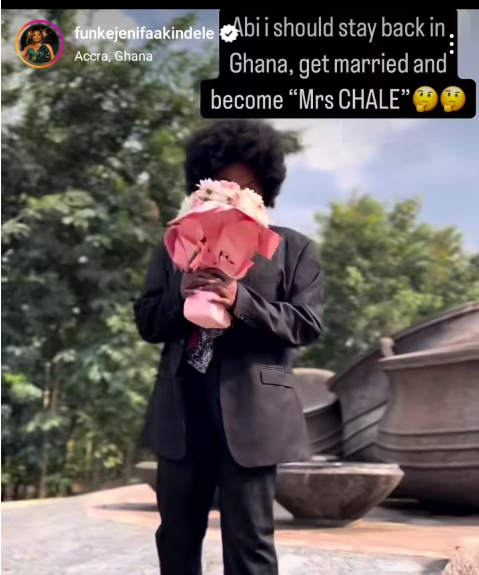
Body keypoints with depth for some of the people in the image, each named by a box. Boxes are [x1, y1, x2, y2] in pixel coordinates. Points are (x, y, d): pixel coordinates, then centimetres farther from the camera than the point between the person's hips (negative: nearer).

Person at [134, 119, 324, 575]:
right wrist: (180, 297, -10)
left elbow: (307, 324, -4)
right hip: (181, 411, 4)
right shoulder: (174, 247, 15)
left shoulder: (294, 249, 5)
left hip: (250, 411, -4)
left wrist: (239, 300, -17)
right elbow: (146, 322, 11)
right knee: (176, 538, 14)